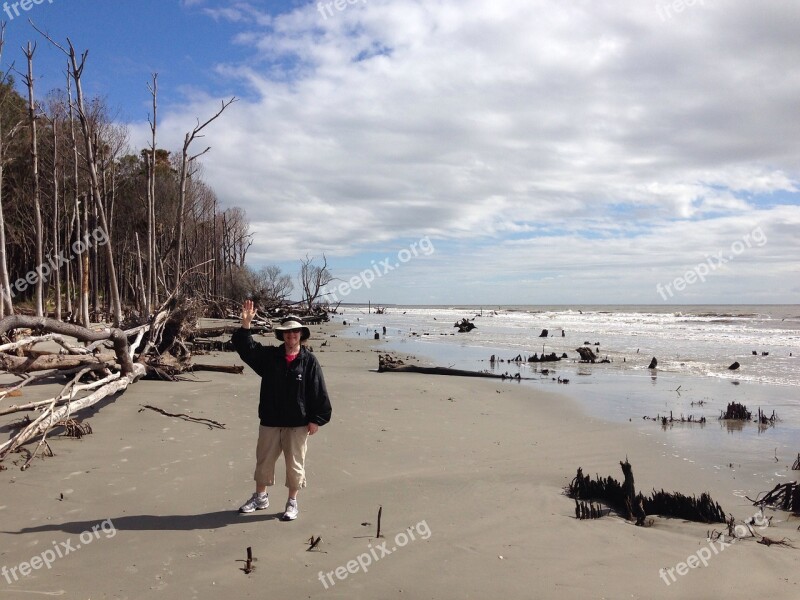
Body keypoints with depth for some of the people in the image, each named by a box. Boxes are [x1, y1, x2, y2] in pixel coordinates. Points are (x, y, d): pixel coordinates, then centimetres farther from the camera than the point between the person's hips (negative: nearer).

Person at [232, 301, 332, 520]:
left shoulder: (309, 361, -7)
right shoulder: (269, 356, 2)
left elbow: (319, 392, -7)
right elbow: (246, 347, -7)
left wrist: (316, 419, -9)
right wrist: (246, 324, -20)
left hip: (298, 424, -3)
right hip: (270, 421, 3)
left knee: (295, 463, 7)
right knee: (264, 460, 15)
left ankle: (292, 503, 23)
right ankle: (260, 497, 34)